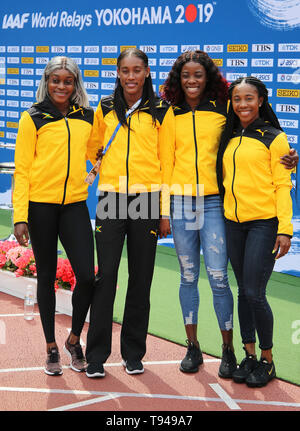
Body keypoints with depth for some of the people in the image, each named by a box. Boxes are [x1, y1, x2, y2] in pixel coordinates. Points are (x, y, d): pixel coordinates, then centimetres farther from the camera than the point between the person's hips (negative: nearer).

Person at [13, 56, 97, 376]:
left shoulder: (87, 117, 8)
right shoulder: (33, 119, -1)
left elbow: (96, 153, 23)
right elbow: (22, 170, -3)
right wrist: (20, 216, -9)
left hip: (75, 205, 2)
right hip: (40, 205, -2)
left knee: (86, 276, -6)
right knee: (47, 276, 7)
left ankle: (74, 339, 18)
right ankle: (51, 347, 21)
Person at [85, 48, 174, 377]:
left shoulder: (161, 111, 4)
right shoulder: (104, 109, 9)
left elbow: (166, 160, 3)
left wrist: (166, 208, 0)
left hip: (147, 199, -1)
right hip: (110, 199, 1)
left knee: (141, 277, 5)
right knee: (106, 275, -3)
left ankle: (133, 354, 17)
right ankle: (96, 356, 5)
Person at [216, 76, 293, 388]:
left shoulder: (274, 137, -3)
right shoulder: (229, 138, 12)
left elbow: (283, 185, -6)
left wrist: (285, 228, -13)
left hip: (264, 222, -5)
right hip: (233, 222, 5)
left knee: (254, 292, -8)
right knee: (243, 291, 11)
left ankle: (267, 359, 9)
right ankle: (249, 354, 22)